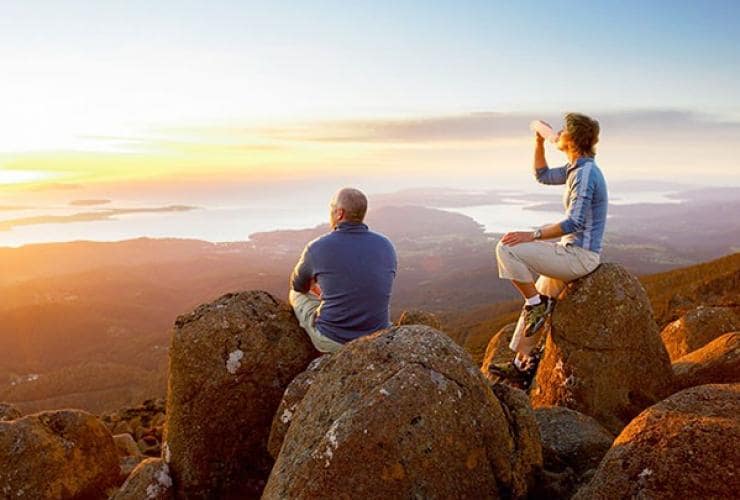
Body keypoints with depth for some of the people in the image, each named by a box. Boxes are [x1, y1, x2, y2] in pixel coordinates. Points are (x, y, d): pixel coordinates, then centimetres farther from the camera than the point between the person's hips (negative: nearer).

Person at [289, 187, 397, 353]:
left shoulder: (317, 248, -13)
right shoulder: (386, 246, -5)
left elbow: (298, 285, 8)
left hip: (332, 340, -3)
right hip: (377, 338, 3)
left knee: (297, 294, 26)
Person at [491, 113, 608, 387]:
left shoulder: (585, 173, -18)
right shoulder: (575, 168, 12)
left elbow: (574, 223, -25)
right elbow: (543, 175, 30)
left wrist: (533, 235, -25)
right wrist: (539, 144, 16)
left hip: (579, 256, -10)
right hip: (573, 252, 10)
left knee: (507, 249, -19)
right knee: (537, 303, 16)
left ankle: (536, 304, -5)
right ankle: (523, 364, 24)